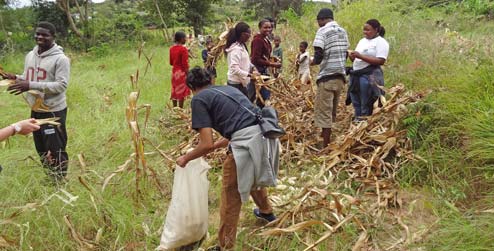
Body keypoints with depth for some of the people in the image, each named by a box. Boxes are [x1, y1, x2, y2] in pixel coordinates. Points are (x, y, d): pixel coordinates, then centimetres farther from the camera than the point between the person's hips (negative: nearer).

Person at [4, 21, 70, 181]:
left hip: (54, 111, -7)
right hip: (35, 110, 8)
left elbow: (62, 85, -22)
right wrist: (16, 78, -4)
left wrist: (31, 86, -28)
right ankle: (50, 178, 36)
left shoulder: (60, 59, -16)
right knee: (41, 149, 19)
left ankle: (60, 182, 18)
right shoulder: (30, 56, 8)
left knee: (56, 150, 1)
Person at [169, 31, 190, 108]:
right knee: (182, 92, -1)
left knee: (174, 91, 13)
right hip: (181, 72, -7)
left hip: (174, 71, 7)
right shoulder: (183, 48, -15)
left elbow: (171, 62, 13)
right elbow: (185, 63, -17)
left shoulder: (172, 48, 7)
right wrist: (188, 74, -13)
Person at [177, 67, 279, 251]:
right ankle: (266, 212, 62)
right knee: (253, 176, 37)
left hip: (247, 142, -8)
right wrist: (217, 145, 44)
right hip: (264, 134, 8)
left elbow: (206, 144, -4)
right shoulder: (228, 88, 26)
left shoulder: (199, 99, 3)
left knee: (231, 197, 11)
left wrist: (186, 158, 13)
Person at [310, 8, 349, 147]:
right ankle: (327, 138, 29)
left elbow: (318, 56, -17)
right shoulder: (343, 31, 12)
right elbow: (345, 54, 17)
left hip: (327, 76, -7)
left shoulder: (323, 31, -9)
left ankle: (325, 146, 0)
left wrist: (314, 62, 3)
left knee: (324, 111, -2)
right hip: (340, 76, 7)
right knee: (332, 110, 17)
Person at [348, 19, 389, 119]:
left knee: (366, 106, -5)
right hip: (356, 75, 8)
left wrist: (360, 56, -19)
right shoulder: (362, 40, 19)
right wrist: (352, 57, -2)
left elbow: (380, 61, -16)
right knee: (356, 103, 11)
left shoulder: (381, 42, -4)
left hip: (369, 76, -8)